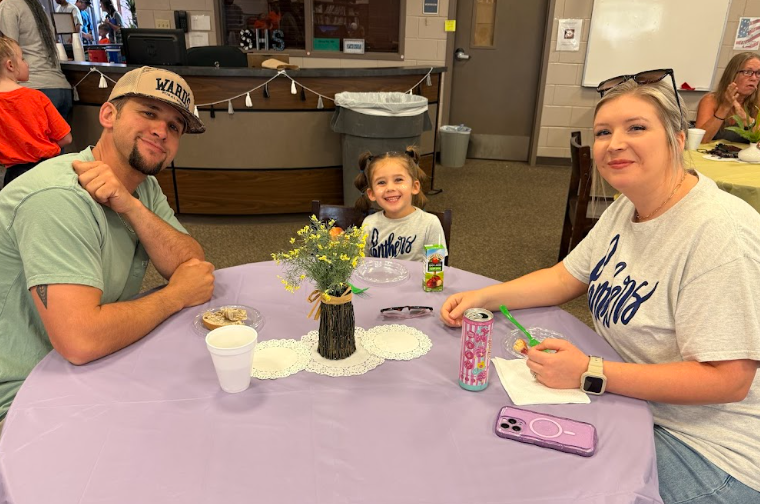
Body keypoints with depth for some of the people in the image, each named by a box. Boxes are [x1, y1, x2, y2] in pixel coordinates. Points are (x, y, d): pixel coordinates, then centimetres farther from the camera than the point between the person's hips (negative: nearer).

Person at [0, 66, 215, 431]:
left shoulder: (143, 186, 1)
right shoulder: (60, 197, -27)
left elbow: (194, 268, -11)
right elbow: (82, 340, -36)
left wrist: (131, 207, -25)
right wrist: (176, 295, -21)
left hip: (101, 363, 8)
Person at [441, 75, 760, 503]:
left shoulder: (721, 232, -26)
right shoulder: (628, 208, 1)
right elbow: (565, 278, 7)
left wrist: (590, 373, -30)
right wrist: (483, 298, -7)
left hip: (712, 450, -7)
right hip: (637, 401, 7)